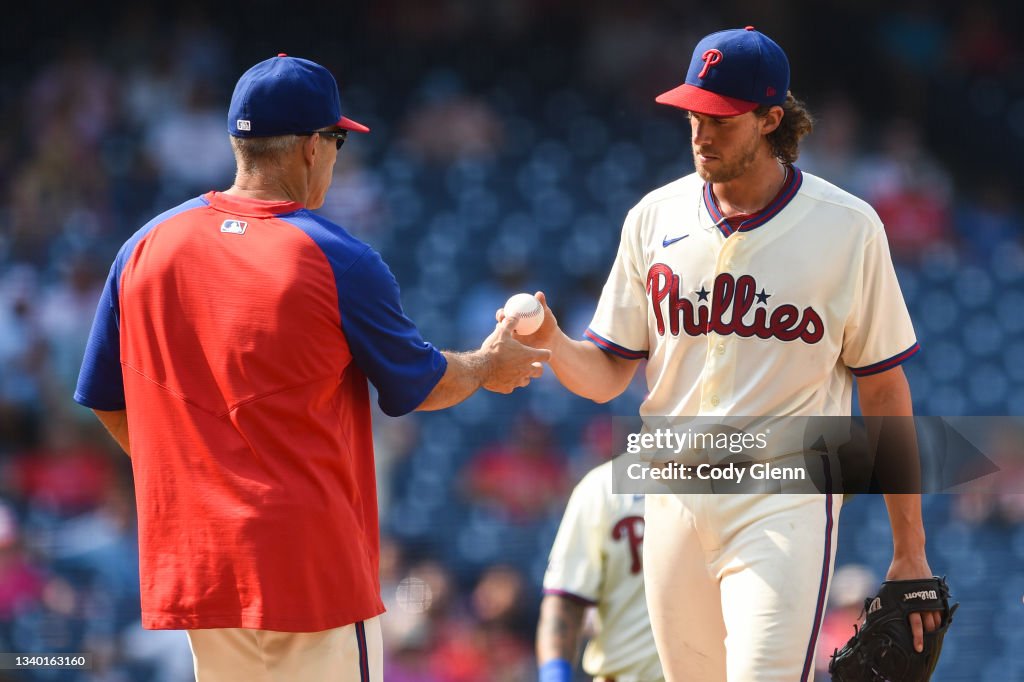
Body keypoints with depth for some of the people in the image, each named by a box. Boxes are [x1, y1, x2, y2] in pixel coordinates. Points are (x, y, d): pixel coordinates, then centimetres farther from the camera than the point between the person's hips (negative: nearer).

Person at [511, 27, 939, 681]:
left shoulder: (849, 228, -3)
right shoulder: (655, 218, 6)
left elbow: (882, 387, 1)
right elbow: (608, 375, 9)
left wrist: (910, 550, 1)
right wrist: (551, 342, -15)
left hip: (787, 508, -4)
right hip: (675, 499, 4)